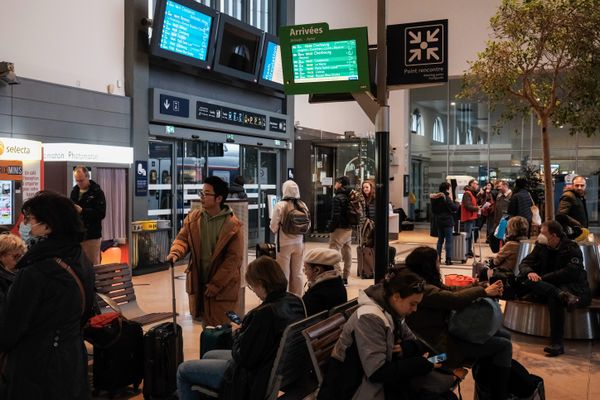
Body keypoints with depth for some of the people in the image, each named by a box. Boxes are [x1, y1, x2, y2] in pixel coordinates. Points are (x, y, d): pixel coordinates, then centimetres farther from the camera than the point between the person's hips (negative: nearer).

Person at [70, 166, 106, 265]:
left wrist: (82, 211, -24)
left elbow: (101, 213, -16)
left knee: (92, 264, 0)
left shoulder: (97, 192, -7)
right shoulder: (74, 191, 13)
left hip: (91, 235, -6)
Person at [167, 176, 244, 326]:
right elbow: (182, 238, 7)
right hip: (197, 283, 5)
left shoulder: (232, 225, -14)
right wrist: (175, 252, -18)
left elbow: (234, 259, -14)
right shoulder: (192, 218, 3)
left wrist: (216, 284, -16)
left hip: (222, 286, -5)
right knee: (204, 324, 19)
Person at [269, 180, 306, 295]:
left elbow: (274, 226, -10)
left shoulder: (280, 205, -13)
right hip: (299, 242, 4)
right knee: (297, 273, 13)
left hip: (284, 243, -4)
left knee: (284, 273, 4)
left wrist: (276, 230, 11)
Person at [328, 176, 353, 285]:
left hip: (340, 228, -9)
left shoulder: (338, 198, -13)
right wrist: (350, 225, 13)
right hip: (349, 228, 9)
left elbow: (336, 216, -19)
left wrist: (331, 228, -10)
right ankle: (345, 278, 19)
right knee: (347, 253, 11)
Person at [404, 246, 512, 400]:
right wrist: (484, 291, -15)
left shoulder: (426, 283, 7)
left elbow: (452, 290, 6)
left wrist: (485, 287, -5)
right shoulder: (422, 289, -26)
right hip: (442, 345, -10)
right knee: (504, 345, -7)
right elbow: (454, 299, -29)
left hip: (447, 331, 11)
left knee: (504, 335, 12)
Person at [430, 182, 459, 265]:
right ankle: (448, 259, -3)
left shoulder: (435, 198, 6)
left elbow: (433, 210, 14)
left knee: (440, 240, 15)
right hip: (447, 221, -7)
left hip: (438, 221, 7)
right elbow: (455, 208, -17)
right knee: (448, 240, -2)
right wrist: (452, 200, -3)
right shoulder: (446, 198, -15)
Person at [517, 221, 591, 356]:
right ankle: (563, 295, -43)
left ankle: (557, 344, -38)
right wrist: (529, 272, -23)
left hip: (574, 288, -5)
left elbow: (570, 273, -20)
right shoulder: (541, 247, 8)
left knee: (553, 296, -38)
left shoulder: (571, 248, -7)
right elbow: (524, 263, 3)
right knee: (527, 280, -22)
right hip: (548, 284, 5)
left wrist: (542, 278, -19)